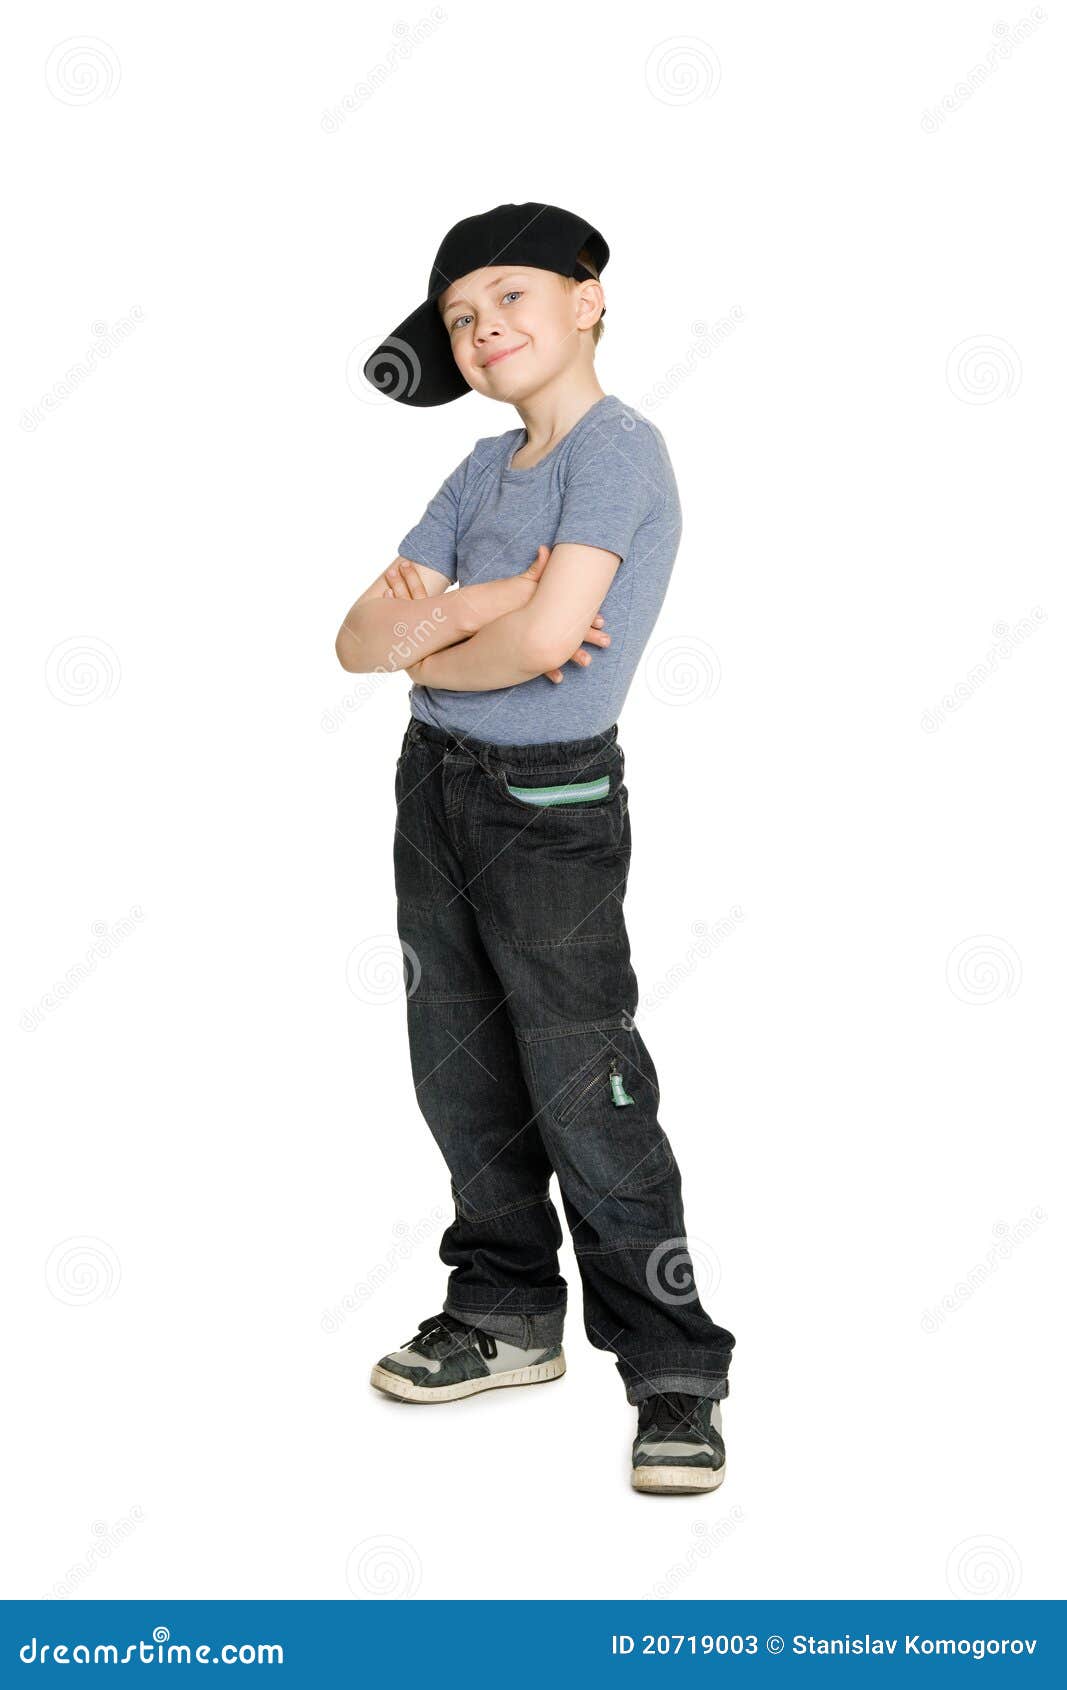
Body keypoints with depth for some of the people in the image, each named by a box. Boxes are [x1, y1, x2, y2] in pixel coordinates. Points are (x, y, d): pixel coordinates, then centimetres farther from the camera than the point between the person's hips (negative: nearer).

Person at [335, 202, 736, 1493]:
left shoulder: (617, 448, -12)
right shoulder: (483, 473, 10)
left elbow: (548, 634, -25)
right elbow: (360, 639, 4)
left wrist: (431, 655, -6)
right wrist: (480, 603, -14)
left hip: (553, 804, -8)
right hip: (433, 782, 8)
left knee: (584, 1097, -6)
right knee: (462, 1080, 14)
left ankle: (675, 1378, 6)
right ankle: (507, 1317, 31)